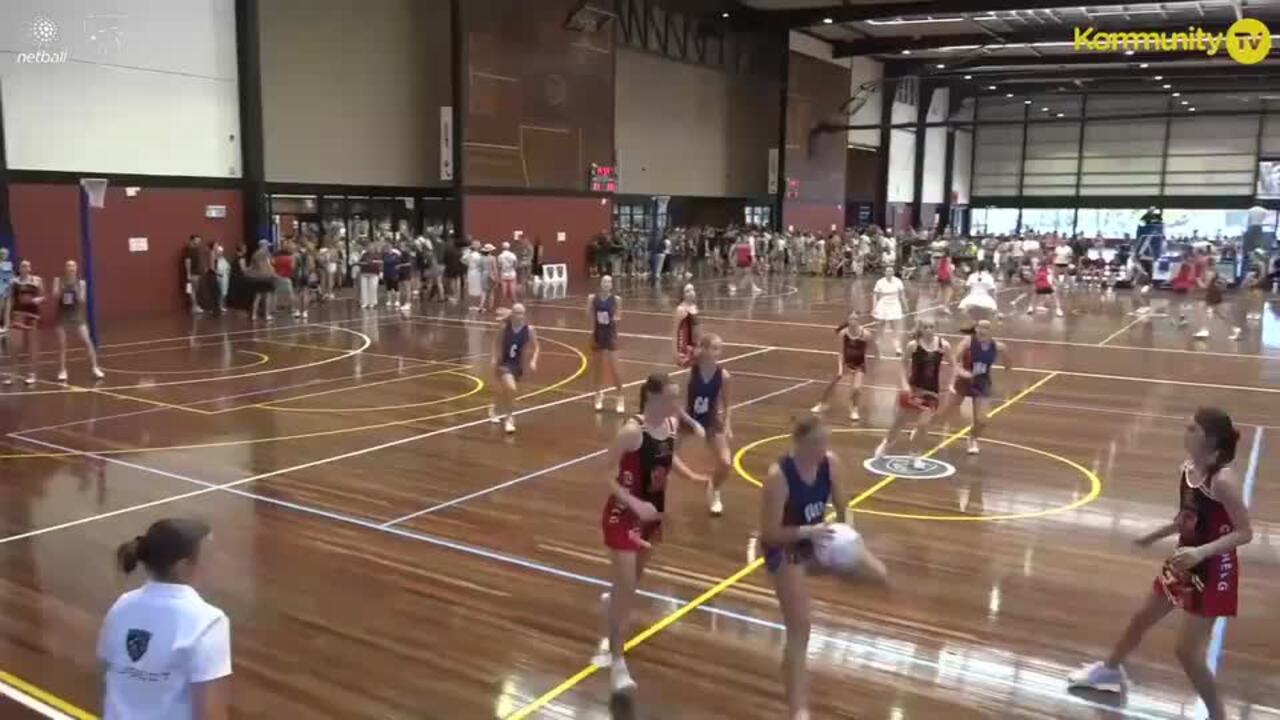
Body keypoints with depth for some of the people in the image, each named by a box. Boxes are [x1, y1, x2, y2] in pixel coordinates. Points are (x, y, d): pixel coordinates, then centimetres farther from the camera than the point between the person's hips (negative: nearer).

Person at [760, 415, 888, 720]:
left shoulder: (830, 463, -14)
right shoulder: (778, 475, -31)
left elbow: (843, 506, 0)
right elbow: (769, 533, -27)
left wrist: (847, 528, -19)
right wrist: (807, 531, -35)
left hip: (816, 538, 6)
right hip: (785, 549, -6)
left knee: (879, 574, 2)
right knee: (799, 631, -6)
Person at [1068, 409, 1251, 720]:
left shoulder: (1223, 480, -25)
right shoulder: (1186, 470, -2)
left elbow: (1244, 533, -22)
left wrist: (1201, 552, -33)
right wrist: (1154, 535, 18)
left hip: (1213, 572, -8)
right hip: (1185, 564, 8)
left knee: (1187, 651, -4)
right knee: (1141, 619, 23)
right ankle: (1111, 670, 47)